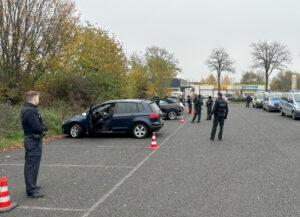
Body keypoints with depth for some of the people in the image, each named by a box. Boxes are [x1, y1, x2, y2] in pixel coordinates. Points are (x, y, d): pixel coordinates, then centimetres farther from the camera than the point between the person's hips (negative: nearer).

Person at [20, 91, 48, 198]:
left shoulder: (27, 110, 14)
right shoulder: (30, 112, -20)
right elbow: (38, 127, -25)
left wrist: (43, 126, -2)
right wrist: (45, 127, -7)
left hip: (33, 141, 11)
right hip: (33, 142, -11)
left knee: (31, 165, 20)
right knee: (32, 166, -8)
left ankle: (31, 185, 33)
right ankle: (31, 191, -4)